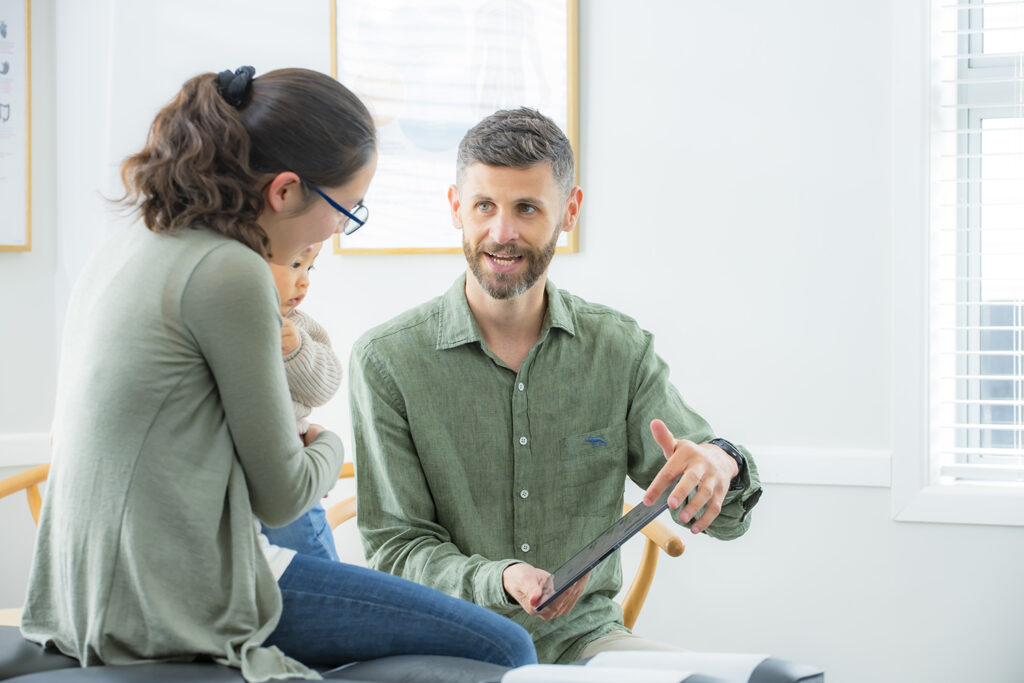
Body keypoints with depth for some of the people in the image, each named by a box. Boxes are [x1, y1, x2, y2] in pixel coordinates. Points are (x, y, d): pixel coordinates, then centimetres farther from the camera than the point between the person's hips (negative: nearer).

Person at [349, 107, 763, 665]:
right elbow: (395, 548, -4)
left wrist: (719, 468, -23)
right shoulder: (387, 361, -5)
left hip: (583, 636, 3)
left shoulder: (622, 350, 3)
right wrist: (499, 580, -25)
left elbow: (722, 519, 2)